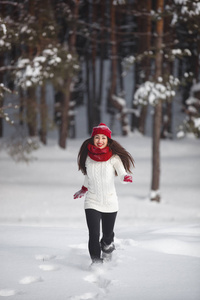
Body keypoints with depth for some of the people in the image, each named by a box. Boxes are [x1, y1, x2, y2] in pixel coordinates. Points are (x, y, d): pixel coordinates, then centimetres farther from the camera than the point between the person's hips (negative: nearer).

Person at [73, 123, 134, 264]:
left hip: (110, 203, -1)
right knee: (94, 235, -13)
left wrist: (127, 177, -41)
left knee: (108, 234, 12)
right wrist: (83, 190, 31)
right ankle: (96, 261, -4)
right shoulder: (88, 157, 1)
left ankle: (107, 243, 45)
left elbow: (122, 173, -19)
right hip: (92, 203, 1)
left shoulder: (114, 157, -7)